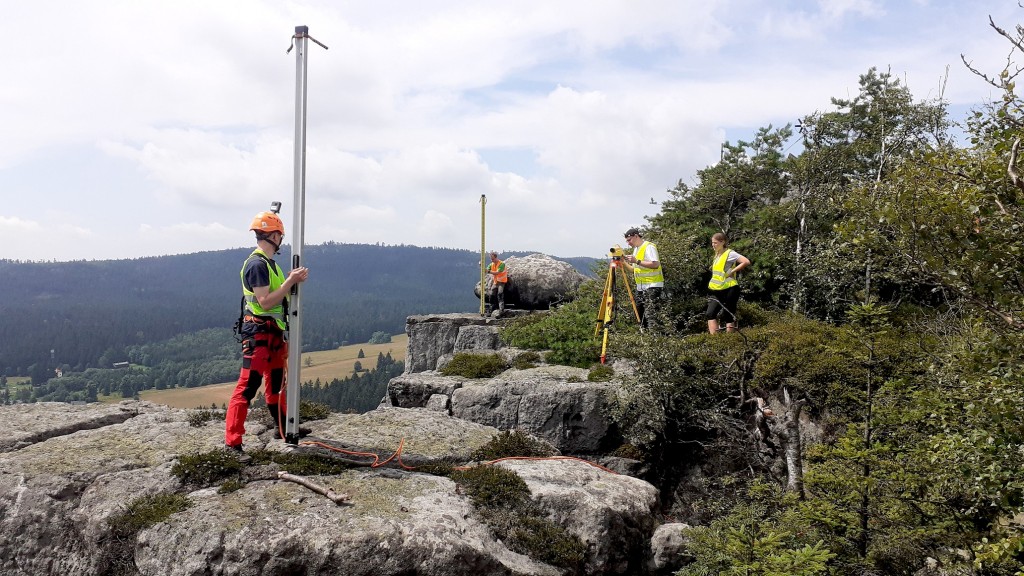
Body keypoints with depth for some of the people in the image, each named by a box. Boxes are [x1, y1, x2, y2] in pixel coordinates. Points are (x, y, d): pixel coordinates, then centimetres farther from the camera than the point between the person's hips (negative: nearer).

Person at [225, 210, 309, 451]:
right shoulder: (256, 264, -17)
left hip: (274, 332, 10)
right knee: (248, 386, -12)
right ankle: (232, 441, -10)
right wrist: (291, 281, -21)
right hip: (258, 333, -10)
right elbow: (265, 302, -23)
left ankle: (283, 428, 35)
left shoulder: (268, 263, 15)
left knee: (276, 382, 21)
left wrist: (293, 280, 7)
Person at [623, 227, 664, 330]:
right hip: (640, 287, 9)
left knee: (650, 314, -14)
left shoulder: (649, 247, -10)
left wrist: (637, 261, -24)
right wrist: (625, 263, 6)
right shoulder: (636, 249, 18)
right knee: (640, 314, 9)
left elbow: (655, 264, -22)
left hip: (652, 286, -9)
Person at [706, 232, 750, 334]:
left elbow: (746, 262, -20)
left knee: (729, 316, -1)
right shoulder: (717, 255, 16)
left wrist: (732, 271, -18)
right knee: (710, 314, -8)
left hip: (729, 290, -7)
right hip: (717, 291, 7)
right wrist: (712, 285, 19)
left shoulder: (730, 253, -9)